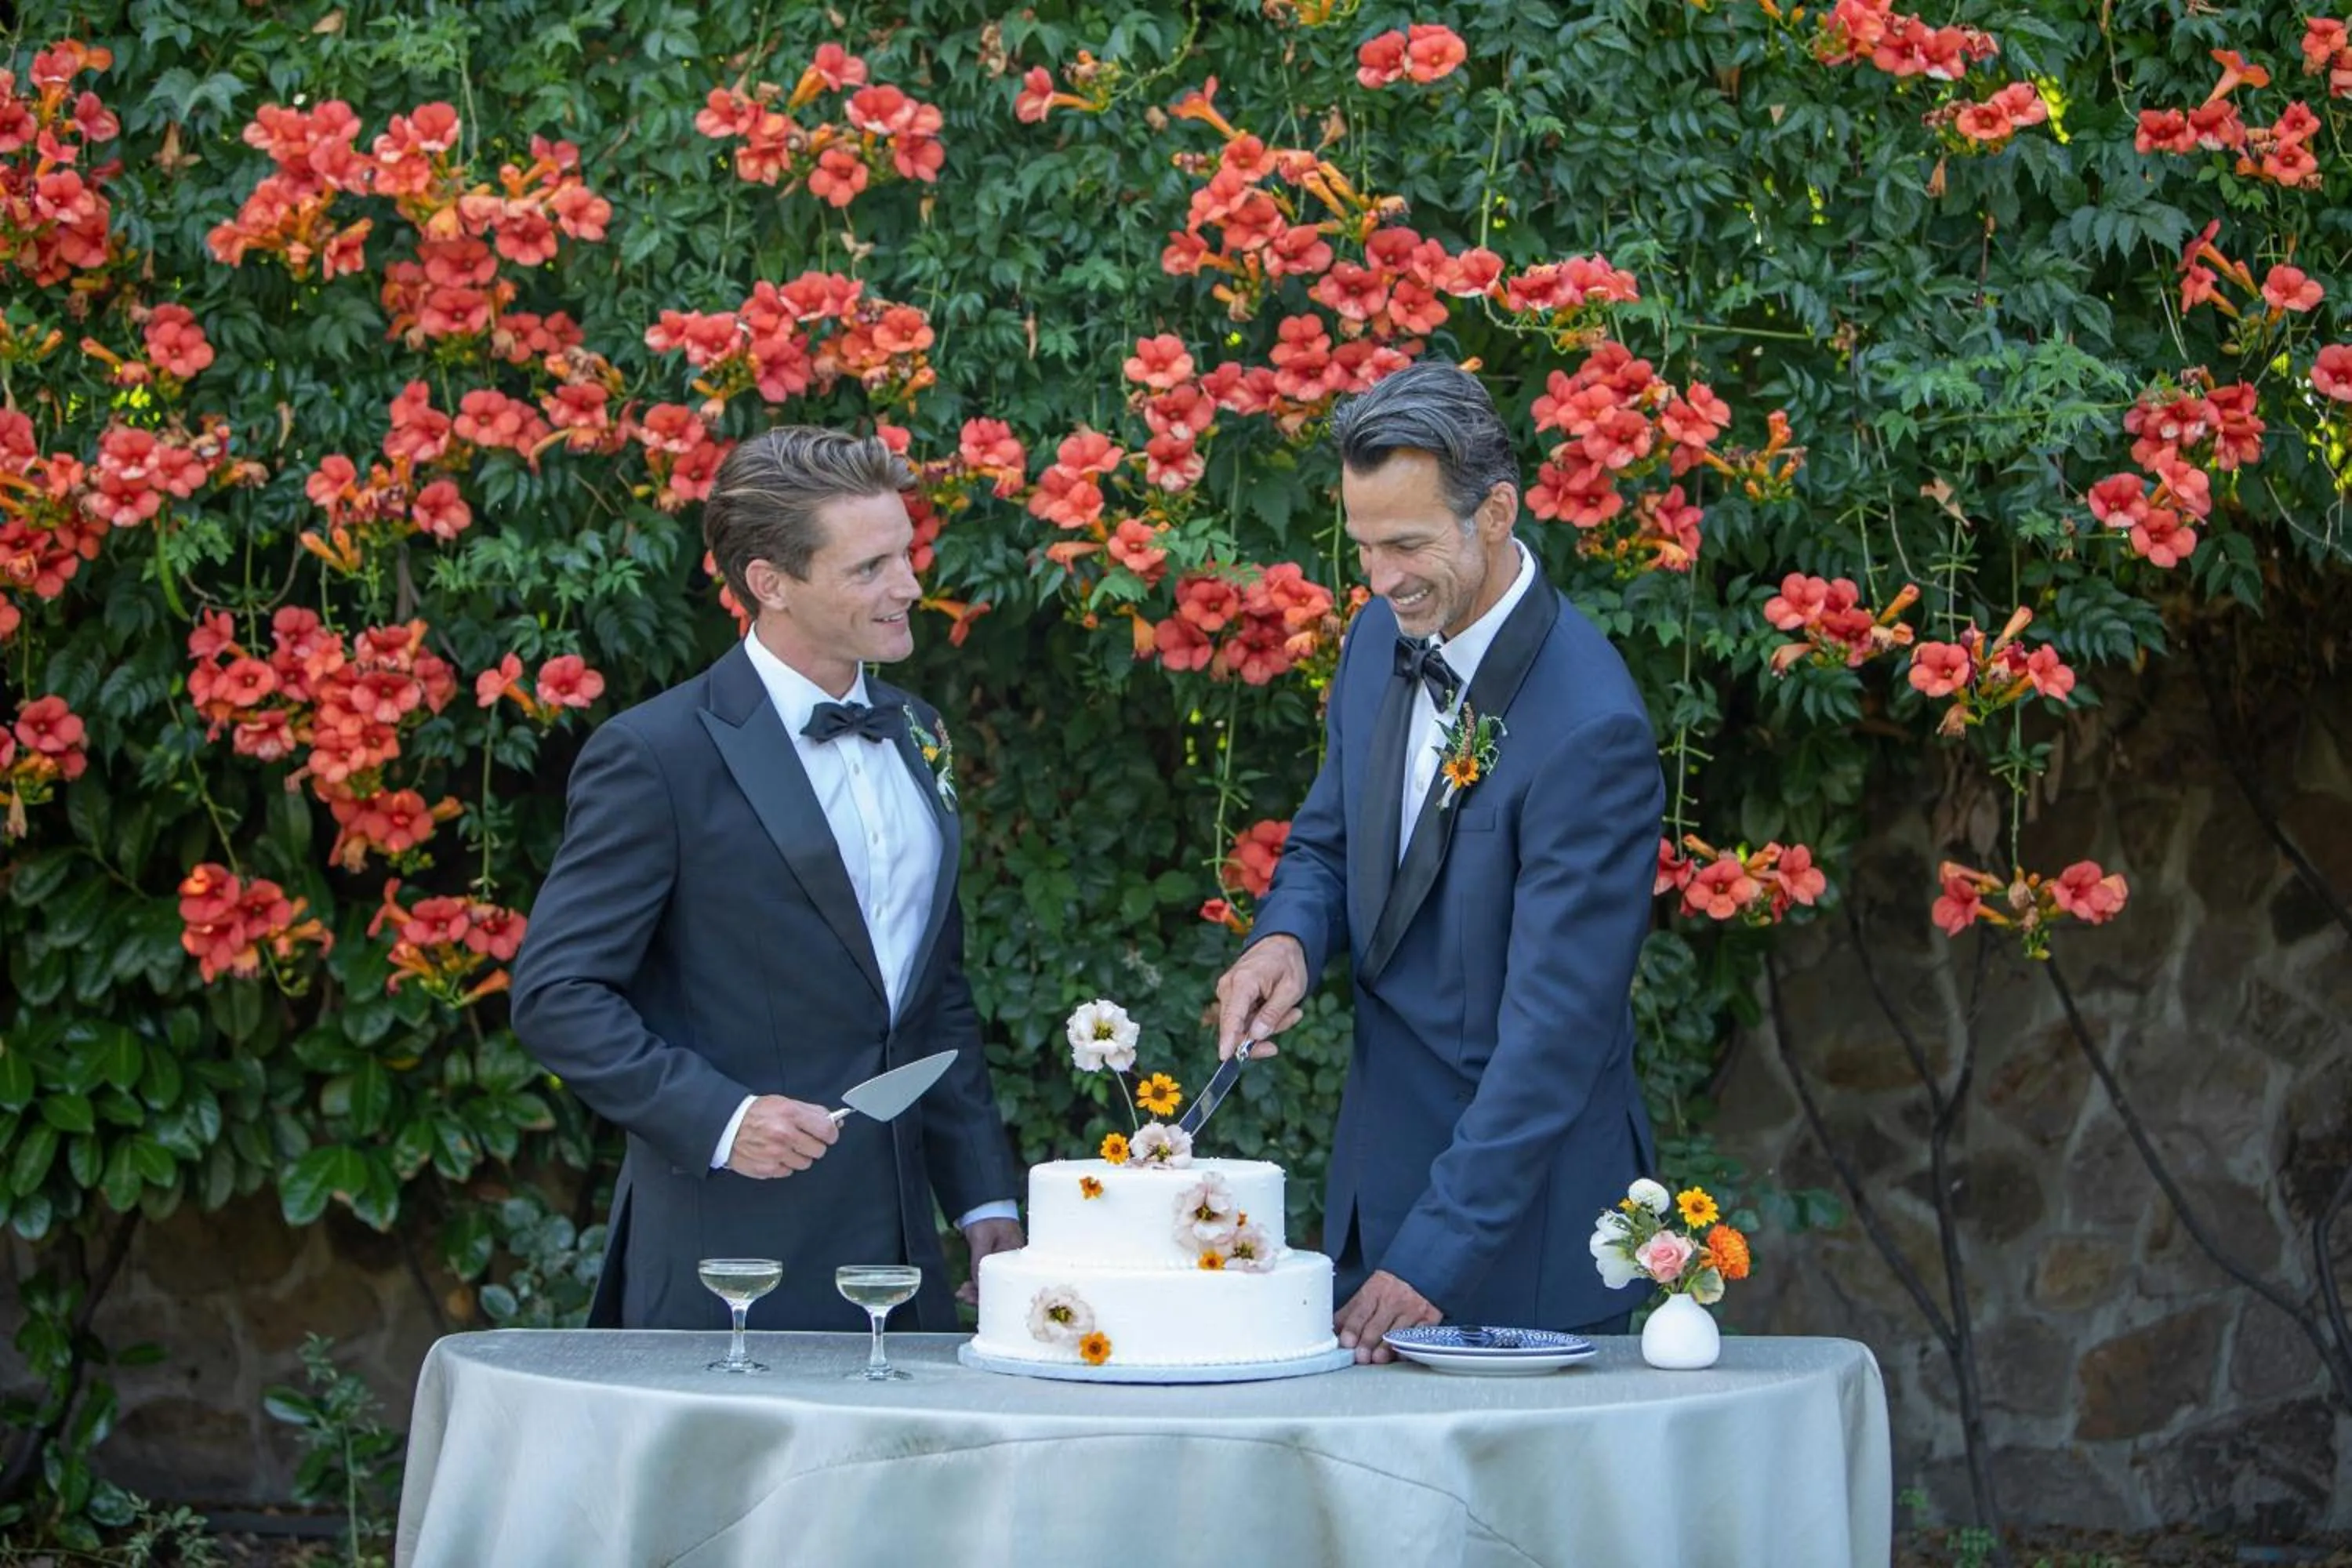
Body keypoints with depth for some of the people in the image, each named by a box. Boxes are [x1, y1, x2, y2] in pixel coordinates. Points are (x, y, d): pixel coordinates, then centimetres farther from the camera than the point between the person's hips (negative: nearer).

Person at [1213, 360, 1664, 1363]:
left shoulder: (1591, 728, -24)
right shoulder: (1384, 636, 1)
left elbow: (1555, 1026, -25)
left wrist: (1434, 1258, -27)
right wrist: (1288, 939, -9)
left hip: (1524, 1198, -7)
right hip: (1380, 1162, 7)